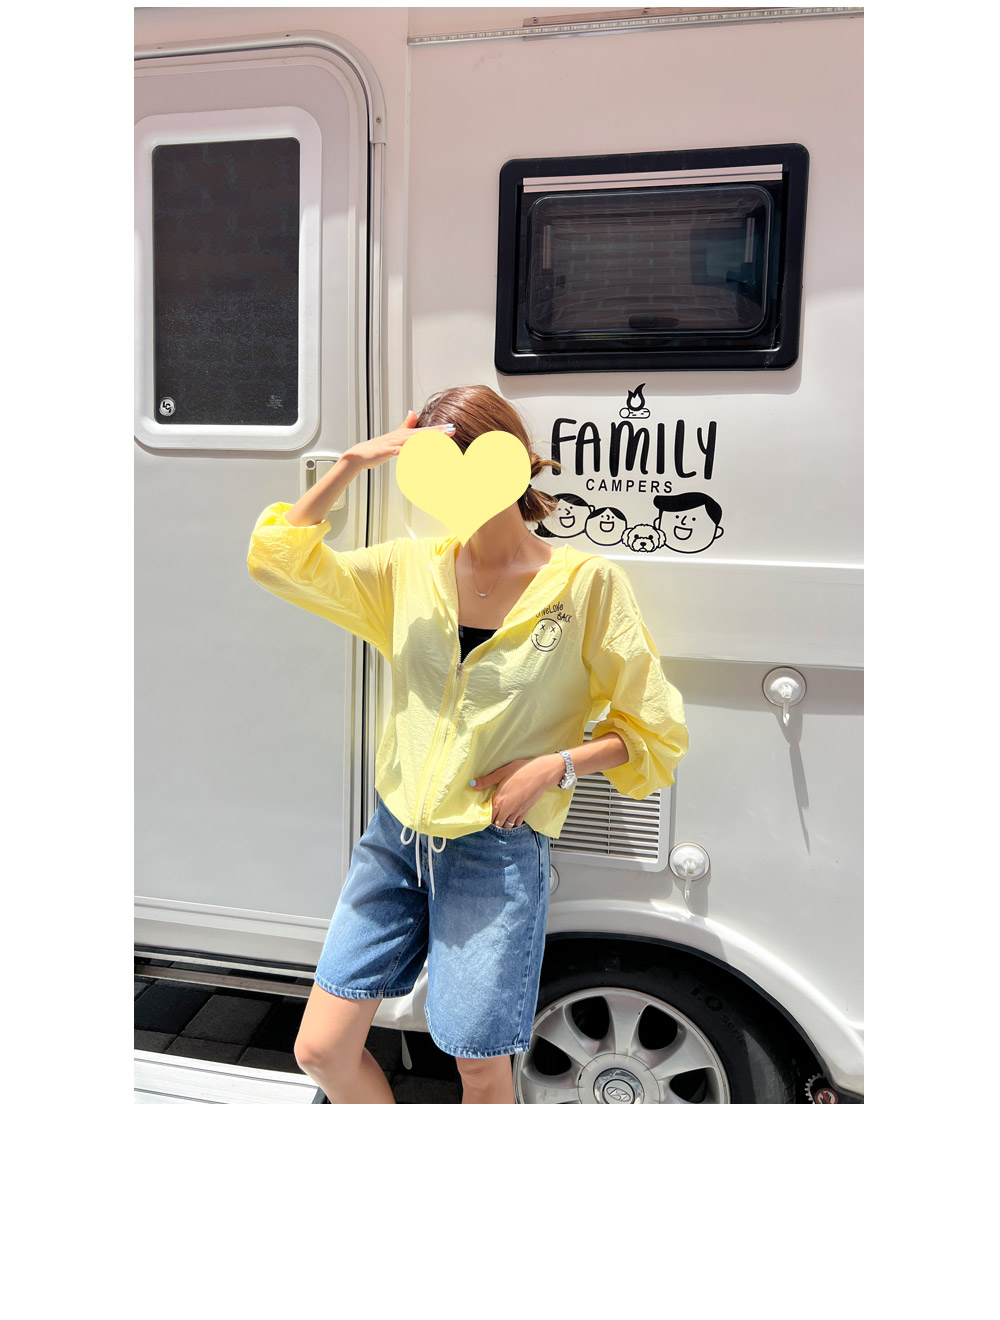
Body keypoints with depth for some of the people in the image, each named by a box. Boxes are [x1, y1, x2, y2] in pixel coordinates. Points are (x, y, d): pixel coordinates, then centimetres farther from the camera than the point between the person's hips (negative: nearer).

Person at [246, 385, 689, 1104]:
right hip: (395, 835, 4)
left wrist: (554, 765, -15)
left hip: (498, 851, -4)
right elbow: (276, 559, 2)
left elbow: (657, 733, -2)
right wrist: (352, 464, -6)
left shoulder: (588, 582, -7)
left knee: (482, 1071, 8)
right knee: (321, 1050, 9)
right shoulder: (412, 567, 4)